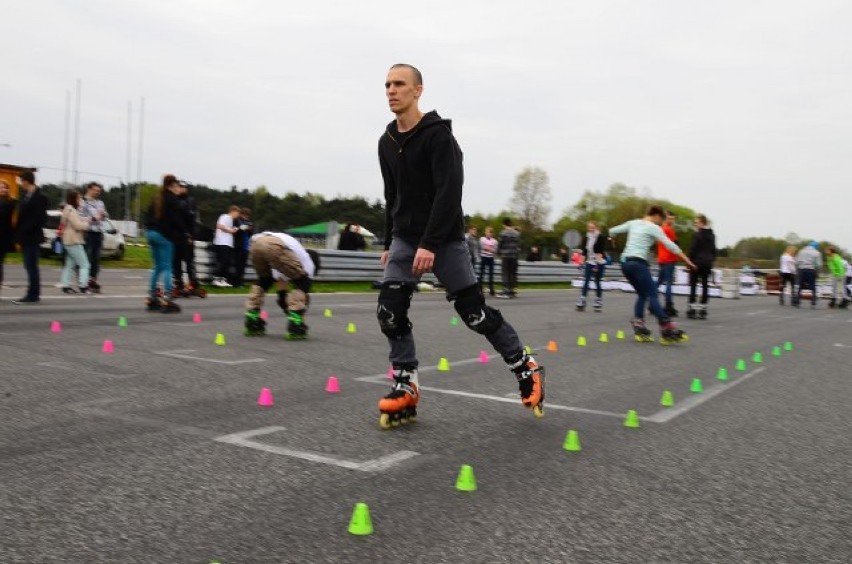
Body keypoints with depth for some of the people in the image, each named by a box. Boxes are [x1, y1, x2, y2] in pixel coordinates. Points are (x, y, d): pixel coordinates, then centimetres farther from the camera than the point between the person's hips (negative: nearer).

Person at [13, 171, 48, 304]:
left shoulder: (40, 197, -11)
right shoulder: (26, 196, 15)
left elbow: (40, 218, -17)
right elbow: (21, 216, 16)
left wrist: (24, 231, -16)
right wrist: (19, 236, 10)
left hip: (32, 237, -8)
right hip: (25, 238, 8)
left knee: (31, 266, -6)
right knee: (30, 267, 9)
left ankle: (33, 295, -2)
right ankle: (33, 294, 13)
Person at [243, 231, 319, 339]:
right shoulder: (307, 263, 27)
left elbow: (281, 293, 47)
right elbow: (305, 291, 27)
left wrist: (291, 314, 55)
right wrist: (300, 319, 36)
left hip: (256, 243, 7)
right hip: (274, 245, -7)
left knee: (264, 280, 33)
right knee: (301, 283, 14)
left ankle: (252, 324, 28)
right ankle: (296, 328, 7)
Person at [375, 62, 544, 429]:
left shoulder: (438, 135, -13)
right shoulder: (387, 142, 9)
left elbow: (449, 193, -21)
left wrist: (431, 244, -27)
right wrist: (389, 243, 18)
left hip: (444, 239, -6)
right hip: (405, 238, 6)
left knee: (475, 312, -4)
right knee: (390, 310, -7)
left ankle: (525, 369, 16)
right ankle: (405, 386, 6)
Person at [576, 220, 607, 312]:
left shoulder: (601, 237, -8)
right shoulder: (586, 238, 8)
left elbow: (601, 251, -15)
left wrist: (597, 264, -22)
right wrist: (582, 262, 8)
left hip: (599, 263, -4)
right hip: (589, 263, 4)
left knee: (597, 282, 2)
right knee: (585, 282, -5)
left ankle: (598, 304, 13)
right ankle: (581, 304, -8)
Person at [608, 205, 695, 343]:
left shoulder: (633, 223, 17)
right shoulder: (653, 228, -1)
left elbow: (612, 231, 24)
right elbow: (670, 245, -7)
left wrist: (611, 235, 48)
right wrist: (686, 259, -4)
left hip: (625, 263, 7)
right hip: (638, 263, -7)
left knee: (642, 294, 16)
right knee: (653, 295, -10)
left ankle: (639, 329, 7)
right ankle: (667, 330, -16)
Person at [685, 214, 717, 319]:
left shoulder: (697, 235, -12)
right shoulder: (712, 235, 11)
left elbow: (693, 250, -12)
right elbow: (714, 249, 15)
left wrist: (690, 262, -5)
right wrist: (712, 260, 18)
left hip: (697, 263, -6)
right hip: (708, 263, 6)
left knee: (693, 286, -1)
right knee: (705, 286, 7)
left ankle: (691, 308, -4)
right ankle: (703, 309, 7)